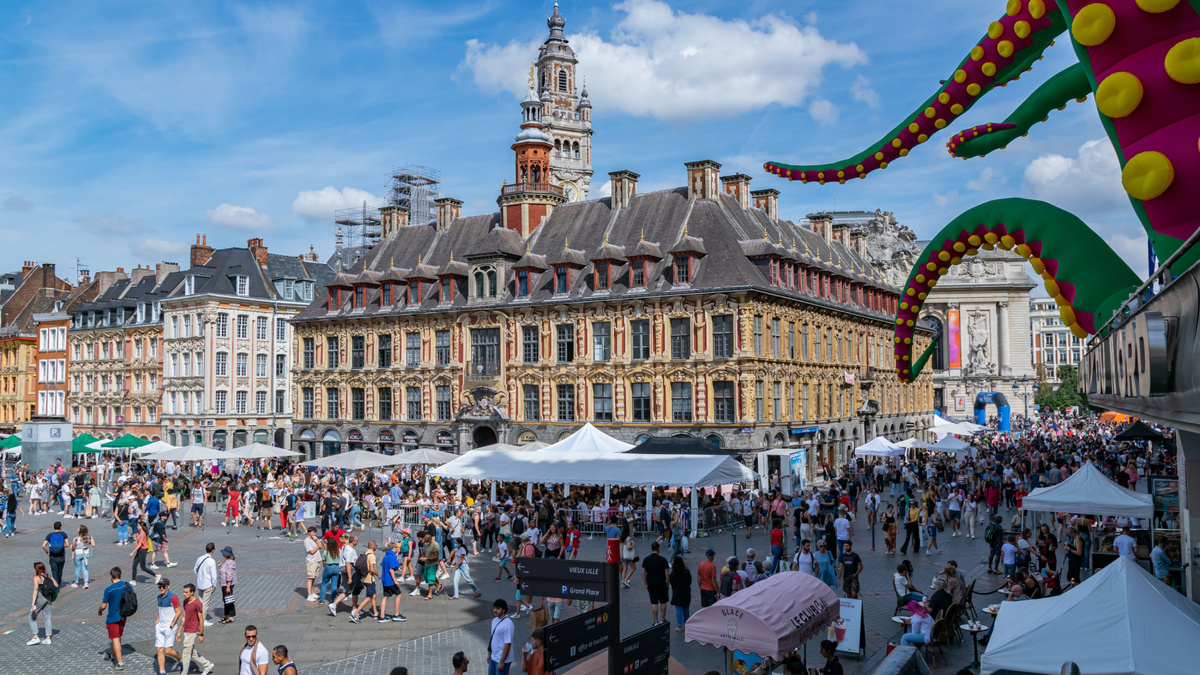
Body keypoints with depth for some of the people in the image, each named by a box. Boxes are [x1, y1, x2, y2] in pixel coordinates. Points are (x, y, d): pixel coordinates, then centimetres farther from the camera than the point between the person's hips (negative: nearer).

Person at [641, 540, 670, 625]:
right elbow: (667, 573, -9)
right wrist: (667, 583, 4)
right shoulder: (662, 559, -10)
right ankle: (662, 620, 20)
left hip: (651, 584, 2)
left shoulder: (646, 559, -2)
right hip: (661, 584, -2)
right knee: (663, 602, 14)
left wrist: (646, 584, 10)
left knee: (654, 603, 5)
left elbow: (643, 573, 1)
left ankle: (656, 622, 7)